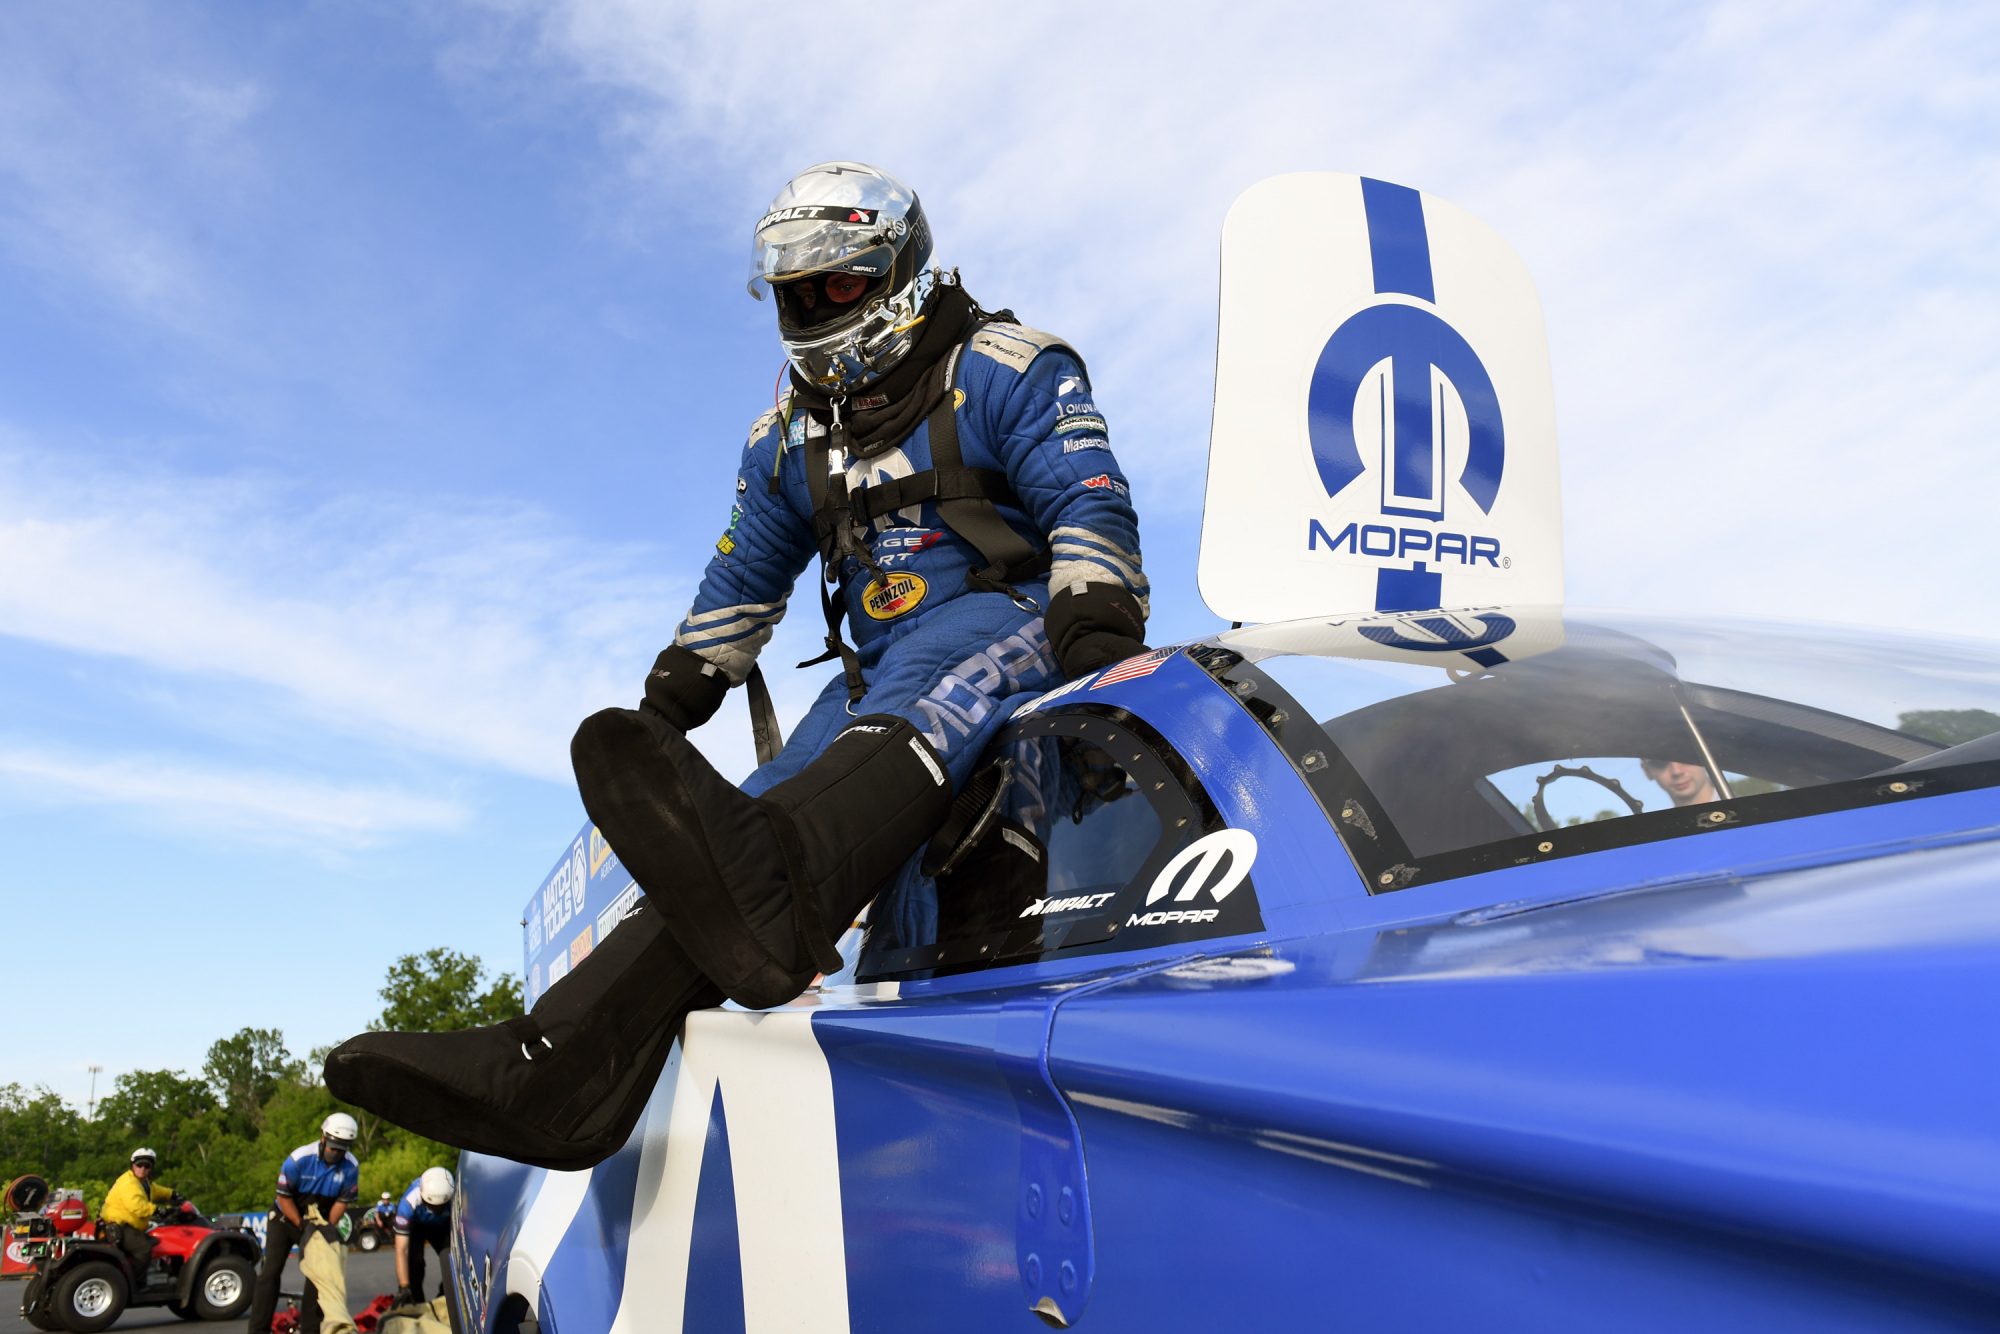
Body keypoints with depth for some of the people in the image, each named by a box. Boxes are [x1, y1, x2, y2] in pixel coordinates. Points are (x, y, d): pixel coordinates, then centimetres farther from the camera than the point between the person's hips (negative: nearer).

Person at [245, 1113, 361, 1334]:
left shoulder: (351, 1167, -22)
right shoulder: (298, 1159, -28)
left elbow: (343, 1201, -10)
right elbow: (284, 1198, -18)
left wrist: (328, 1228, -17)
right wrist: (302, 1226, -18)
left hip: (319, 1221, 2)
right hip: (286, 1218, -2)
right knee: (270, 1272, -8)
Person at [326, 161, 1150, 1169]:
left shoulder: (1003, 372, 3)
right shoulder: (789, 436, 20)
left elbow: (1091, 504, -6)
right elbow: (742, 576, 27)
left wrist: (1095, 617, -22)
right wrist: (677, 690, 23)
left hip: (1016, 618, -5)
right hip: (880, 668, 6)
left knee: (928, 679, -41)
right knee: (764, 807, -20)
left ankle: (775, 879, -72)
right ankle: (564, 1064, -34)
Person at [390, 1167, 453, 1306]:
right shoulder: (409, 1202, -41)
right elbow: (401, 1251, -38)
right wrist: (404, 1287, -39)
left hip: (443, 1225, 1)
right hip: (415, 1225, -1)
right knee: (414, 1261, -21)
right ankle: (415, 1304, -4)